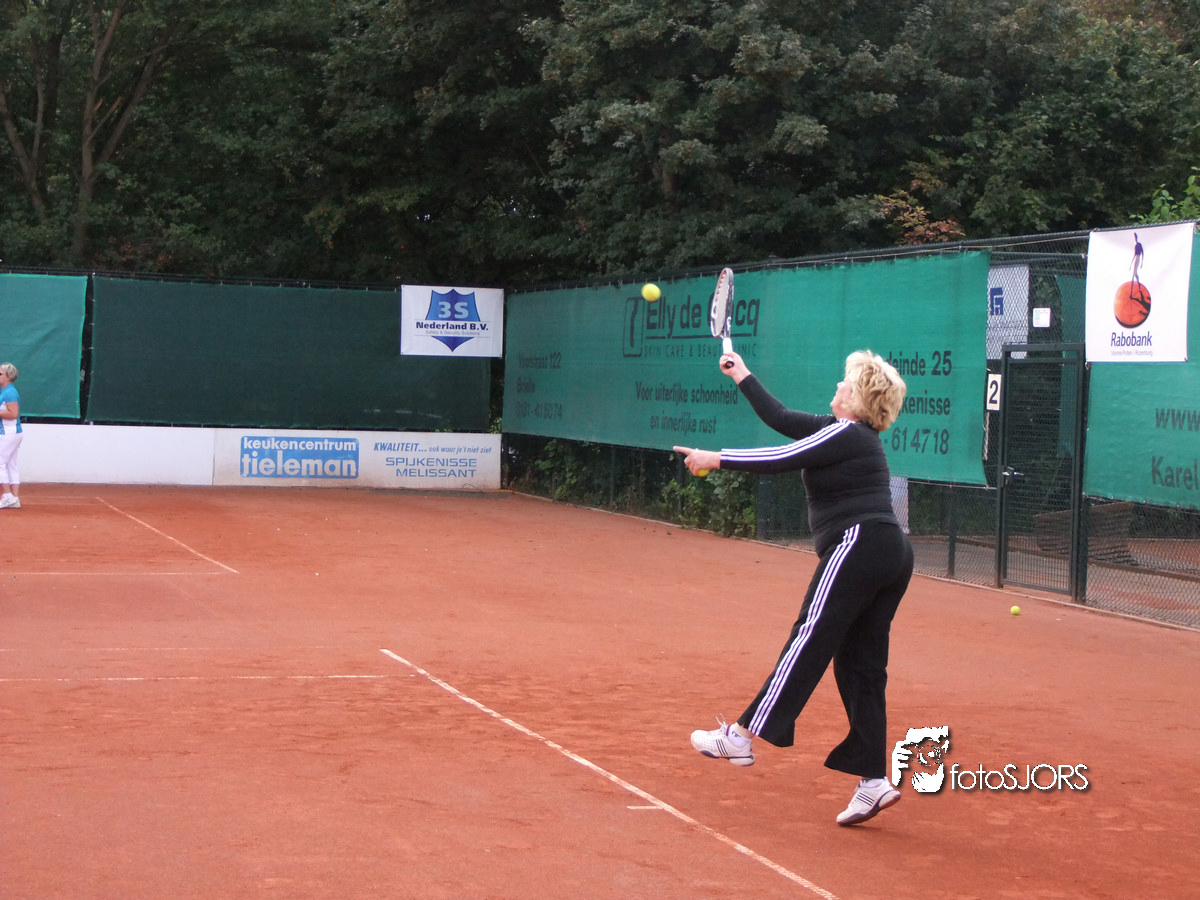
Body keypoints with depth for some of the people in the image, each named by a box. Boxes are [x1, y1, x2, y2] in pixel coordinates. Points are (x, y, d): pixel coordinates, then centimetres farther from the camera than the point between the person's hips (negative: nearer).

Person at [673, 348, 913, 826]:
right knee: (861, 668, 6)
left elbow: (783, 459, -14)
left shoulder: (846, 434, -7)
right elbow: (780, 418, 29)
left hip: (858, 545, -10)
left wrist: (717, 458, -6)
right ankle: (873, 779, 2)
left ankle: (741, 737, -9)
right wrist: (743, 377, 36)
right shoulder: (845, 433, 22)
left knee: (808, 644, -10)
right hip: (893, 554, 10)